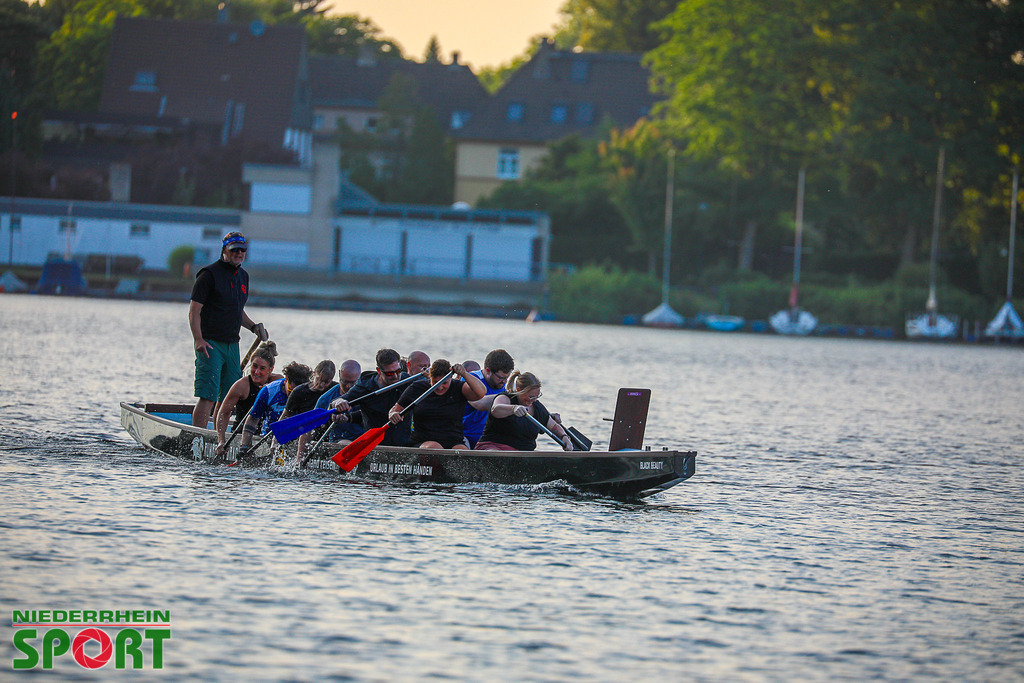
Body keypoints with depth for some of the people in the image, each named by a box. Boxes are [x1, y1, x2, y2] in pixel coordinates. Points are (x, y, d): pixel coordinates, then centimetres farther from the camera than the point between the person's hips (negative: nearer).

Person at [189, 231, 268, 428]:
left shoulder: (243, 276, 16)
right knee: (208, 397, -16)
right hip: (210, 344, -8)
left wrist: (253, 327, 10)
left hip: (232, 345, 8)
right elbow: (194, 310, -12)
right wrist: (199, 340, -22)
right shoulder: (209, 274, -8)